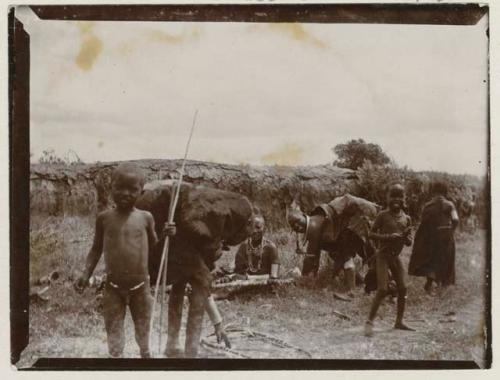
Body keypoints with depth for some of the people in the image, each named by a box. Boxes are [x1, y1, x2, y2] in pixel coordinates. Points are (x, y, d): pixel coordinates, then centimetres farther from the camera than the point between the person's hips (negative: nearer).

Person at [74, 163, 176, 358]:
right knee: (113, 329, 8)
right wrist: (86, 274, -2)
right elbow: (96, 249, 6)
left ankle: (145, 354, 40)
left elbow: (154, 247, 7)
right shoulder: (104, 218, -4)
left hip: (140, 287, 0)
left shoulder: (145, 218, -4)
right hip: (113, 287, 0)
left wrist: (166, 237, -11)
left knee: (143, 329, 17)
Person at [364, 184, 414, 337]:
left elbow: (409, 242, 11)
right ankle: (369, 322, -7)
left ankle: (399, 322, 18)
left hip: (396, 256, 6)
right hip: (383, 255, -6)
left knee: (402, 289, 6)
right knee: (383, 289, -13)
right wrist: (388, 236, -20)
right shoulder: (383, 215, -7)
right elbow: (372, 233, -8)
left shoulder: (406, 219, 7)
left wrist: (406, 237, -13)